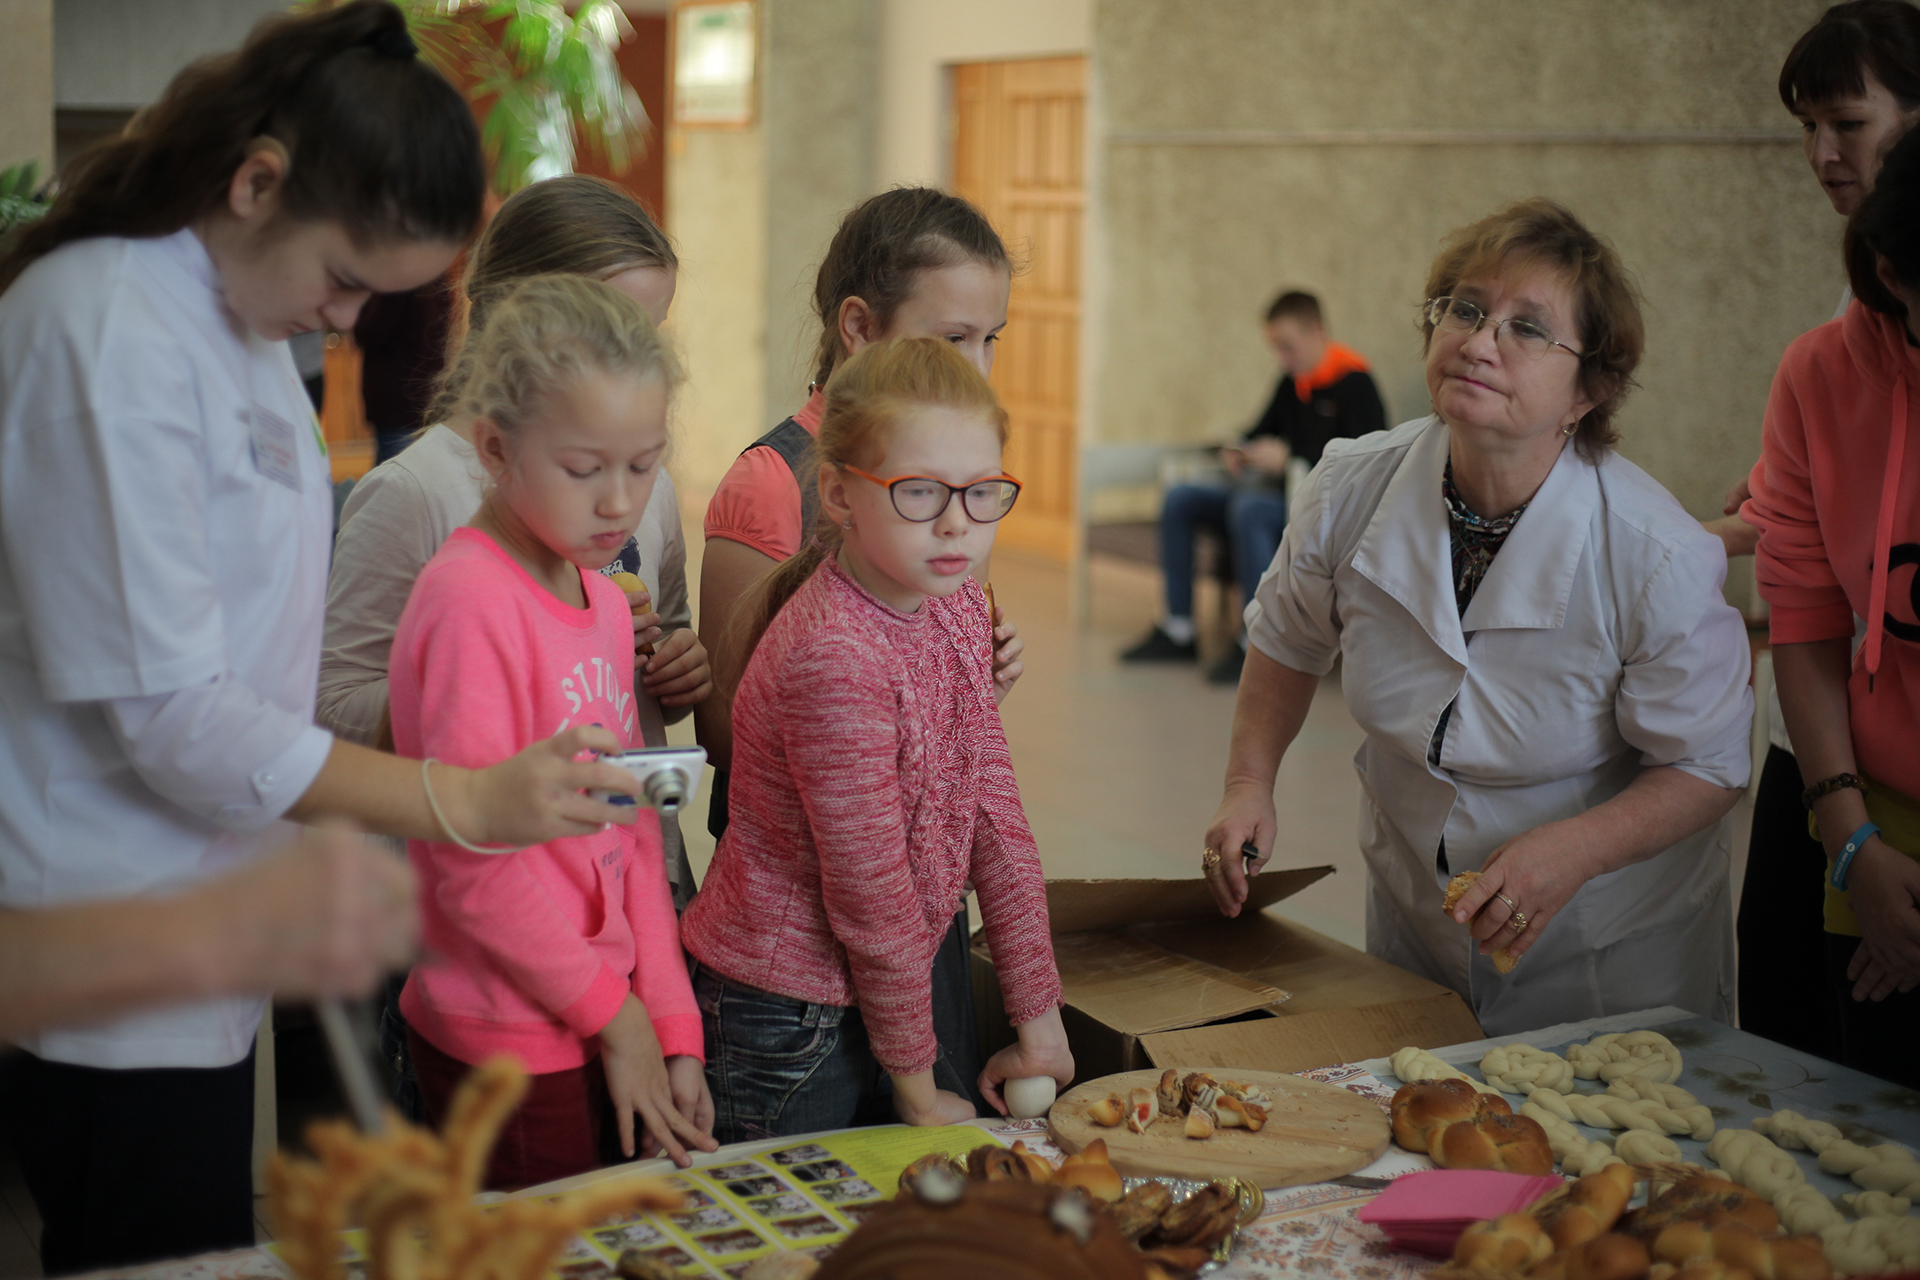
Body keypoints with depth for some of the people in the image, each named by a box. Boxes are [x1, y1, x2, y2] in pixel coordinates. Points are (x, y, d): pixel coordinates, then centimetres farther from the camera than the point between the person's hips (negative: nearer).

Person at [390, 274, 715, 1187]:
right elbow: (475, 865, -20)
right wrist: (617, 1016, -10)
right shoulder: (470, 602, -18)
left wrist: (674, 1029, 6)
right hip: (507, 1047, -8)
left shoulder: (604, 601, 9)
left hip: (600, 1034, 8)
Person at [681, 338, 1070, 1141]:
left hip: (872, 995, 9)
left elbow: (997, 822, 3)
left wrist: (1039, 1025, 4)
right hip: (782, 1022, -8)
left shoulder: (957, 609, 1)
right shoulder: (835, 656, -27)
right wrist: (917, 1085, -11)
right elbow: (870, 896, -21)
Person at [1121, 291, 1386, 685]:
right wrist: (1239, 452, 4)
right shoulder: (1292, 382, 13)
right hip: (1283, 493, 9)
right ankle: (1178, 631, -3)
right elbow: (1264, 429, 28)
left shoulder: (1355, 384, -12)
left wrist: (1289, 459, -23)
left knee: (1248, 509, -37)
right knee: (1180, 500, -1)